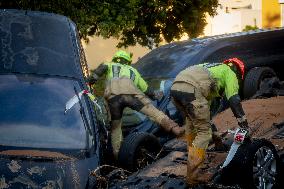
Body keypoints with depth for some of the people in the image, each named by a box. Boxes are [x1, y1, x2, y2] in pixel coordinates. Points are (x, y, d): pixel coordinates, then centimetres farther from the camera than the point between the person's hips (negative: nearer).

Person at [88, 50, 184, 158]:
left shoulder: (111, 65, 40)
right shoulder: (133, 70, 42)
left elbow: (103, 67, 14)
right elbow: (146, 88, 45)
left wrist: (94, 77, 5)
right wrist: (155, 95, 61)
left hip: (112, 95, 0)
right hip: (130, 91, 0)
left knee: (115, 126, 14)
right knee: (152, 111, -8)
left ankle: (117, 153, 13)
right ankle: (174, 128, -26)